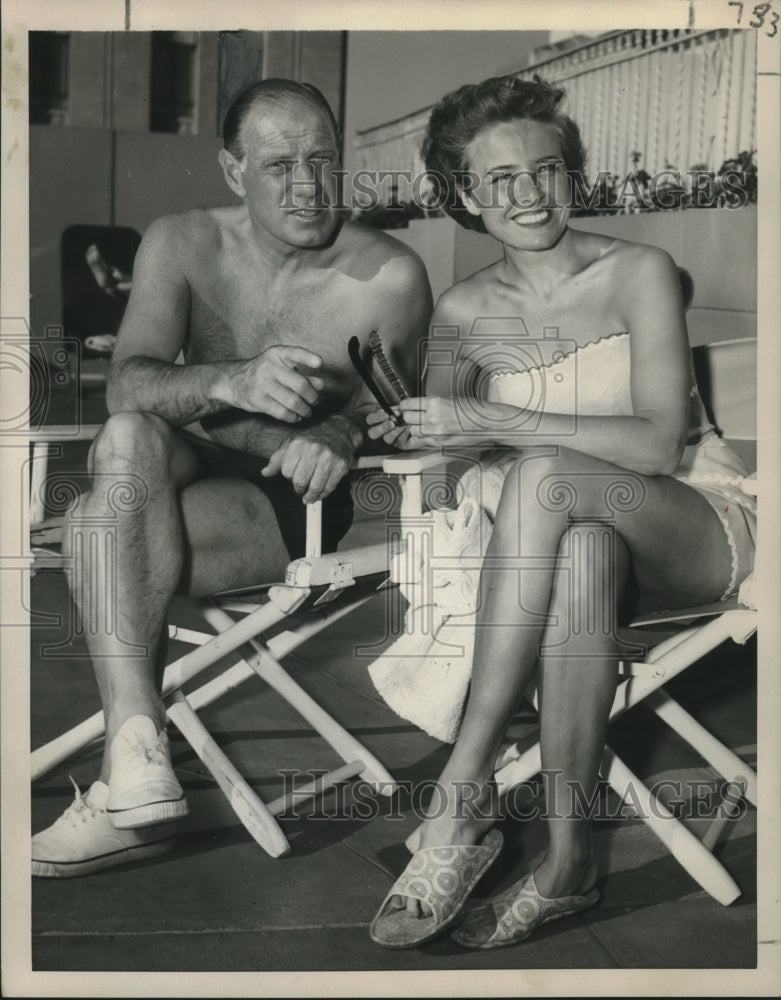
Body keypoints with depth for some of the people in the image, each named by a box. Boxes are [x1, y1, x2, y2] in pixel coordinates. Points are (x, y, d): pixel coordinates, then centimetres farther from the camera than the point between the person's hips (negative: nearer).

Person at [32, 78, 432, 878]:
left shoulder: (389, 277, -7)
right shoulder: (182, 244, 0)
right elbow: (126, 385, -13)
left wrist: (343, 432, -23)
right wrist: (235, 383, -35)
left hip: (292, 507, -3)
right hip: (191, 468, 3)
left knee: (101, 525, -30)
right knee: (129, 439, -34)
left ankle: (130, 776, -23)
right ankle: (138, 770, -40)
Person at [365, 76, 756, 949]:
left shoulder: (638, 273, -6)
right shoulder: (464, 312, 7)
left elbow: (658, 444, -17)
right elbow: (438, 439, 8)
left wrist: (494, 425, -24)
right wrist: (385, 426, -17)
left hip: (696, 524, -2)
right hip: (572, 528, 3)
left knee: (545, 475, -36)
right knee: (581, 545, -38)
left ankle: (463, 794, -35)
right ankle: (567, 857, -34)